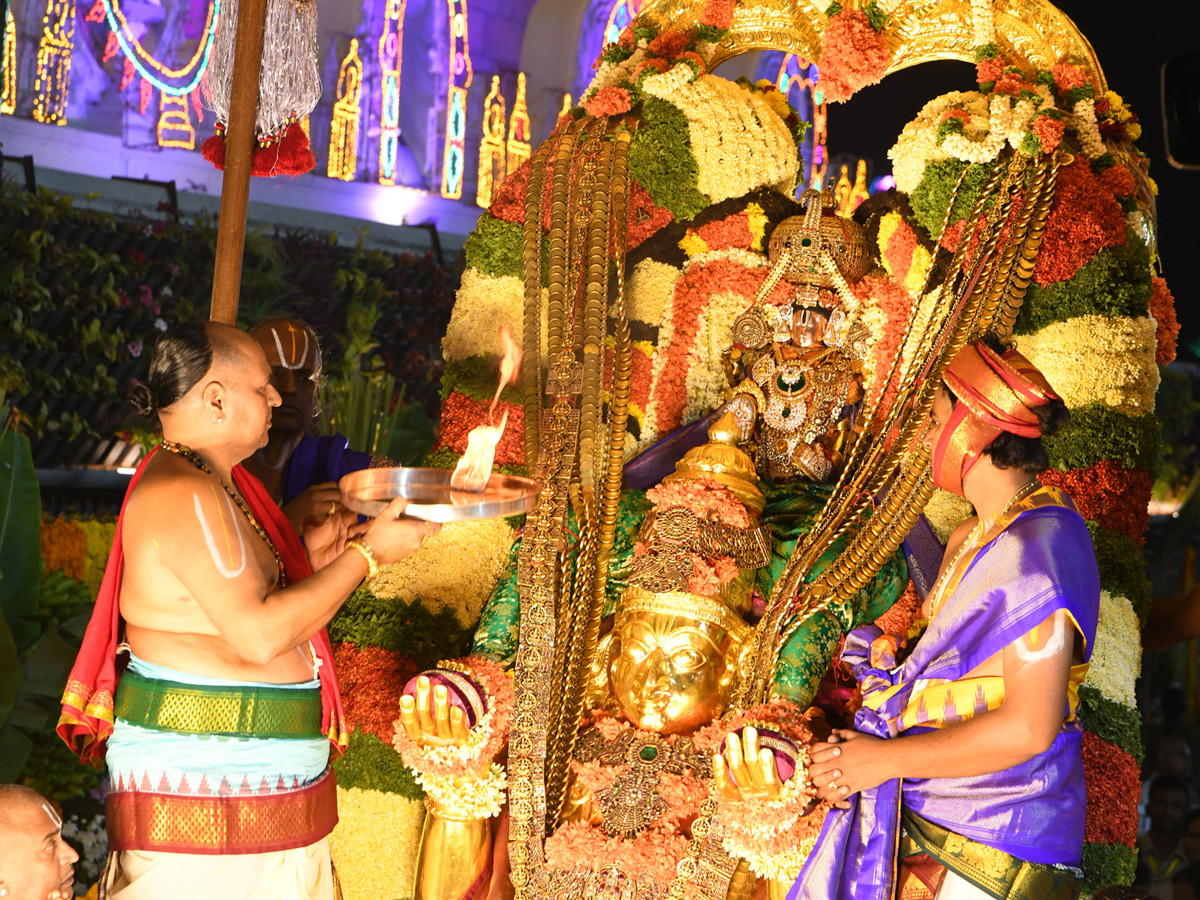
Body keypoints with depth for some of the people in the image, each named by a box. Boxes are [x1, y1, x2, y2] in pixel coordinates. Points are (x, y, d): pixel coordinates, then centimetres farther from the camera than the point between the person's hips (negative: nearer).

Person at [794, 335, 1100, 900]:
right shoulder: (970, 540, 13)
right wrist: (854, 759, 4)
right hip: (927, 810, 8)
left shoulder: (1041, 548, -17)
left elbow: (1029, 728, -22)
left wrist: (886, 758, -16)